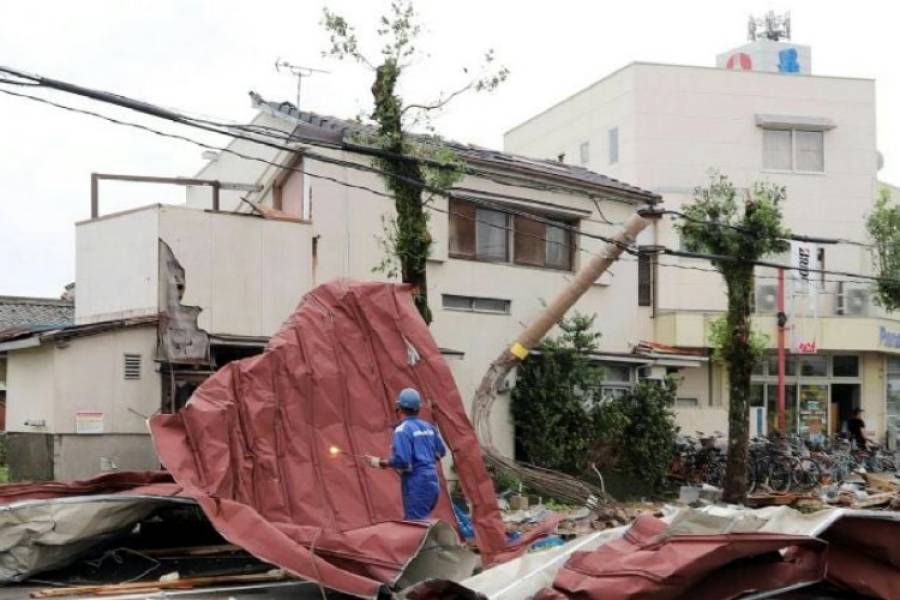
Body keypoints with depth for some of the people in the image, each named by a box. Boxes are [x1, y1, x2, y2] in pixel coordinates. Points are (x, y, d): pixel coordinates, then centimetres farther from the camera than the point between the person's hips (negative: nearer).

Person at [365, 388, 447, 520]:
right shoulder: (428, 427, 12)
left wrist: (380, 463, -7)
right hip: (432, 483, 8)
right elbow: (441, 452, 22)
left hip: (416, 485, -8)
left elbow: (401, 460, -20)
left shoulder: (403, 429, -12)